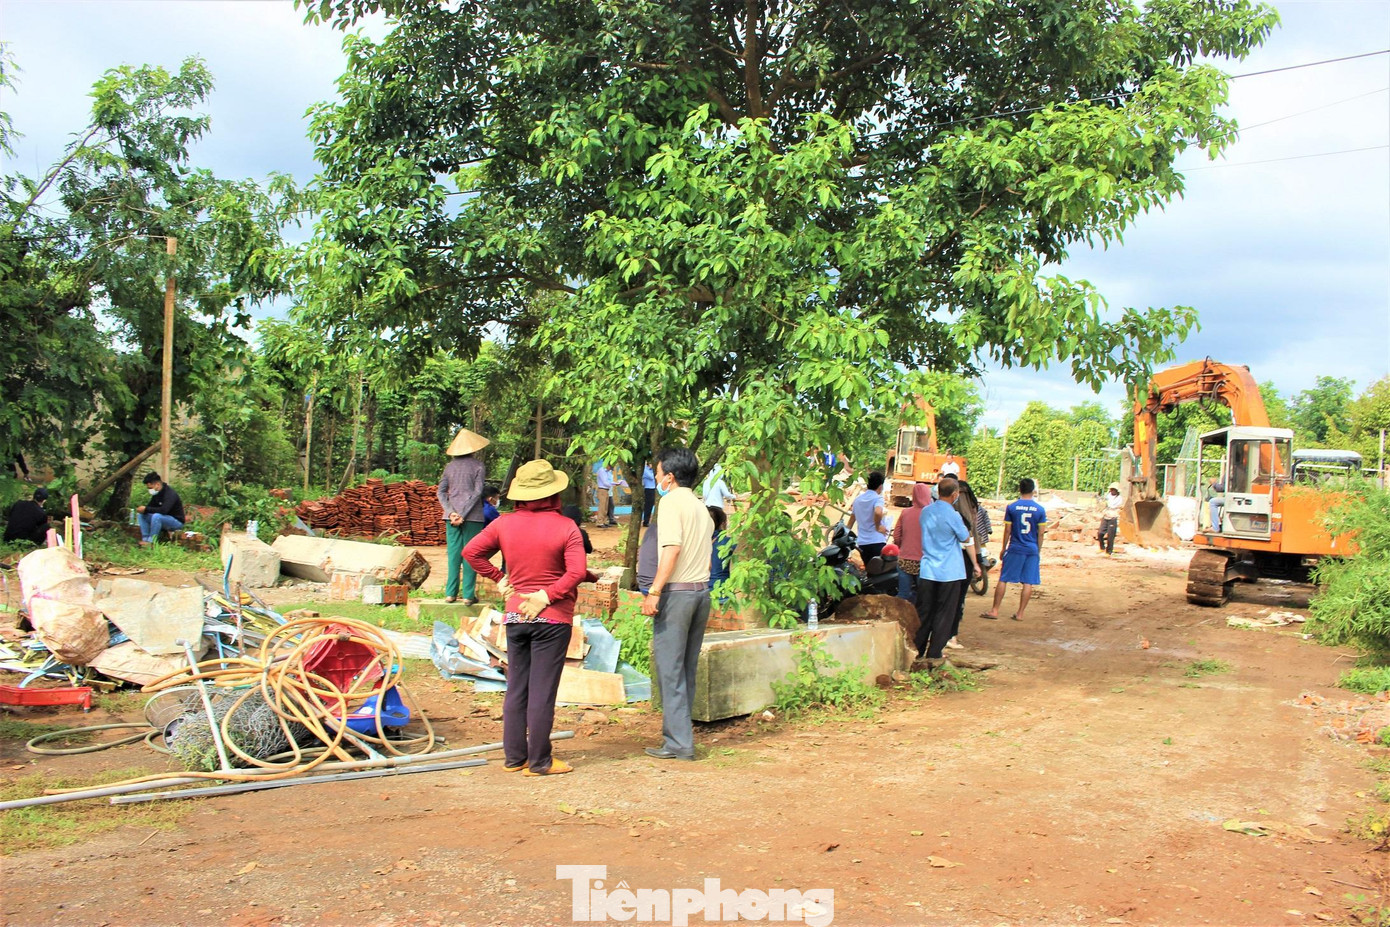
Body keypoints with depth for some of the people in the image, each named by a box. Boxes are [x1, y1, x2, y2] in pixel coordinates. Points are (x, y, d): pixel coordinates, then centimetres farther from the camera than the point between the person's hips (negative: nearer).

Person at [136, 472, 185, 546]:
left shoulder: (170, 494, -24)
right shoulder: (156, 494, 4)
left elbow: (163, 510, -37)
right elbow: (150, 506, 11)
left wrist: (146, 509, -31)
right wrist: (142, 509, -13)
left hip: (177, 522, -9)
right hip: (164, 520, 9)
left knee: (156, 516, -36)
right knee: (141, 515, -1)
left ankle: (151, 542, -27)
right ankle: (145, 539, -11)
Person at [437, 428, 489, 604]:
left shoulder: (450, 466, 10)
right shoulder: (478, 466, -2)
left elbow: (441, 492, 4)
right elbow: (477, 492, -9)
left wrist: (451, 512, -4)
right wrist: (463, 514, -10)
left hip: (452, 517, 3)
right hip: (473, 517, -3)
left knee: (453, 553, 7)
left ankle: (450, 593, 6)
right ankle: (468, 595, -1)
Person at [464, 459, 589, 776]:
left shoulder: (504, 524, 1)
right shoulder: (565, 526, -10)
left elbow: (471, 551, 4)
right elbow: (577, 571, -19)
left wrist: (497, 579, 7)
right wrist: (547, 595, -14)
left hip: (515, 615, 4)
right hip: (552, 618, -4)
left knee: (516, 688, 14)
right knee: (542, 691, 1)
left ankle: (513, 757, 19)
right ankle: (539, 761, 8)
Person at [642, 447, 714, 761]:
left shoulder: (671, 502, -8)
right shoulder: (701, 506, 17)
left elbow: (672, 549, -19)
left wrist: (655, 591, -20)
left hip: (677, 592, -8)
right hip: (702, 591, 8)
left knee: (670, 669, -3)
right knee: (687, 668, 13)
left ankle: (679, 742, -2)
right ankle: (678, 733, 19)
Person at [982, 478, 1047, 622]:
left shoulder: (1011, 507, -4)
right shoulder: (1040, 510, -1)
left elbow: (1007, 531, -2)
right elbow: (1040, 534, 1)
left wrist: (1003, 549, 8)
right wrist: (1038, 551, 11)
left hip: (1015, 549, -1)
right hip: (1032, 550, 1)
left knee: (1003, 579, 5)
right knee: (1028, 583, 5)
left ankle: (995, 610, 5)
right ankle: (1020, 613, 7)